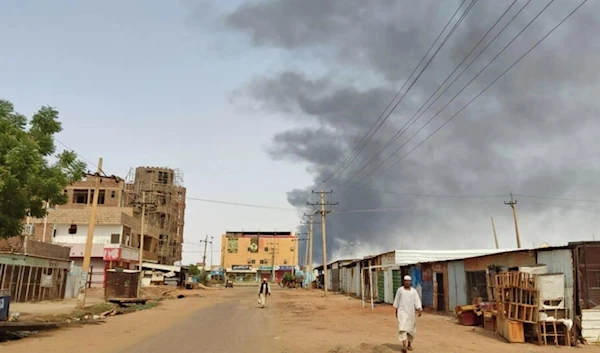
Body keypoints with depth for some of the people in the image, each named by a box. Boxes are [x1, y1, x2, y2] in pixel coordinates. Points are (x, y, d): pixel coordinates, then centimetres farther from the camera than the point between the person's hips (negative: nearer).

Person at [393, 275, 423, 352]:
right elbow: (397, 300, 8)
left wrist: (419, 310, -21)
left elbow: (417, 301, -7)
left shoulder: (414, 291, 2)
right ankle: (404, 346, -22)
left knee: (411, 328, 11)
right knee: (403, 328, -15)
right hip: (402, 312, -2)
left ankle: (409, 344, 31)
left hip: (411, 312, 2)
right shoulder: (400, 290, 1)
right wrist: (396, 310, 9)